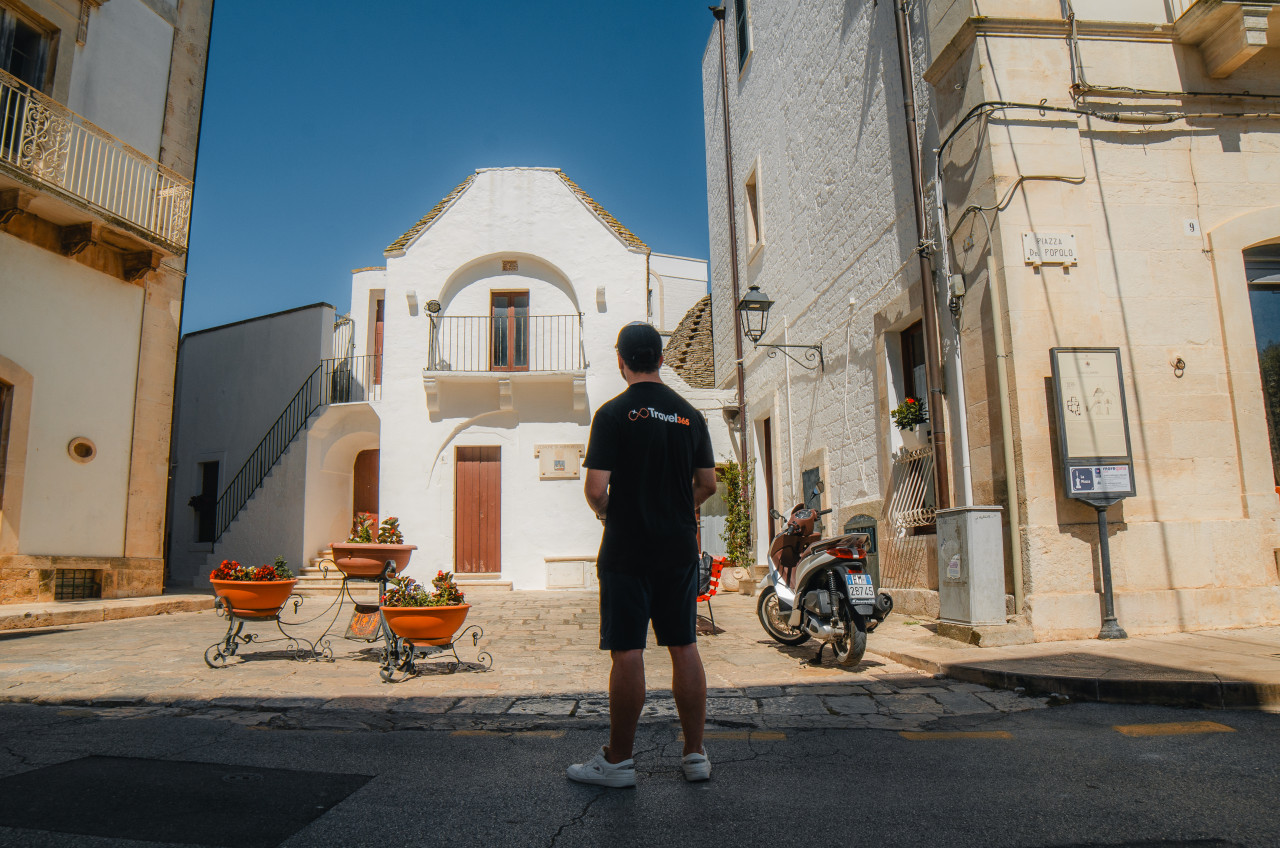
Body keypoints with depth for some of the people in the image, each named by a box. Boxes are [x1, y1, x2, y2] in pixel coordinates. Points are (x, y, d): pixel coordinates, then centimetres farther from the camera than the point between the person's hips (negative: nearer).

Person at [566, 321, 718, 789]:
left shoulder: (613, 413, -8)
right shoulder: (690, 414, 6)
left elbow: (596, 489, -14)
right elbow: (707, 485, 9)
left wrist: (605, 513, 7)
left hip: (627, 549, -4)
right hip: (680, 547, 5)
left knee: (627, 653, 1)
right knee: (684, 647, 10)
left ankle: (618, 760, 12)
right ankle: (695, 755, 18)